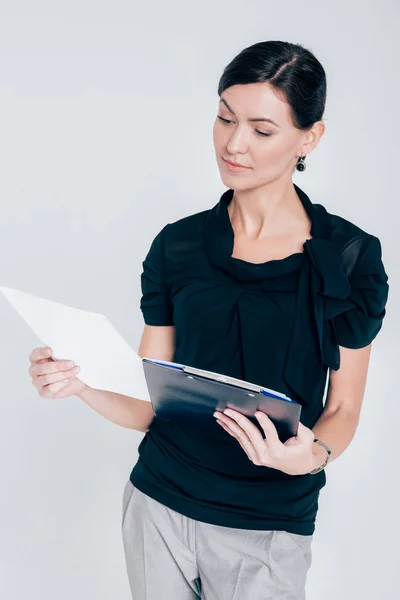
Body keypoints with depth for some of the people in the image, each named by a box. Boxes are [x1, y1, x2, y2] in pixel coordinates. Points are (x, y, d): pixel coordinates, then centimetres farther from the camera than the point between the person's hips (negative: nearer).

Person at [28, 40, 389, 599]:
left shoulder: (351, 257, -7)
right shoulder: (177, 245, -2)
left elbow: (343, 407, -1)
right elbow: (145, 405, -3)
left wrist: (313, 454, -21)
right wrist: (82, 381, -22)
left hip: (269, 528, -2)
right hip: (159, 505, 2)